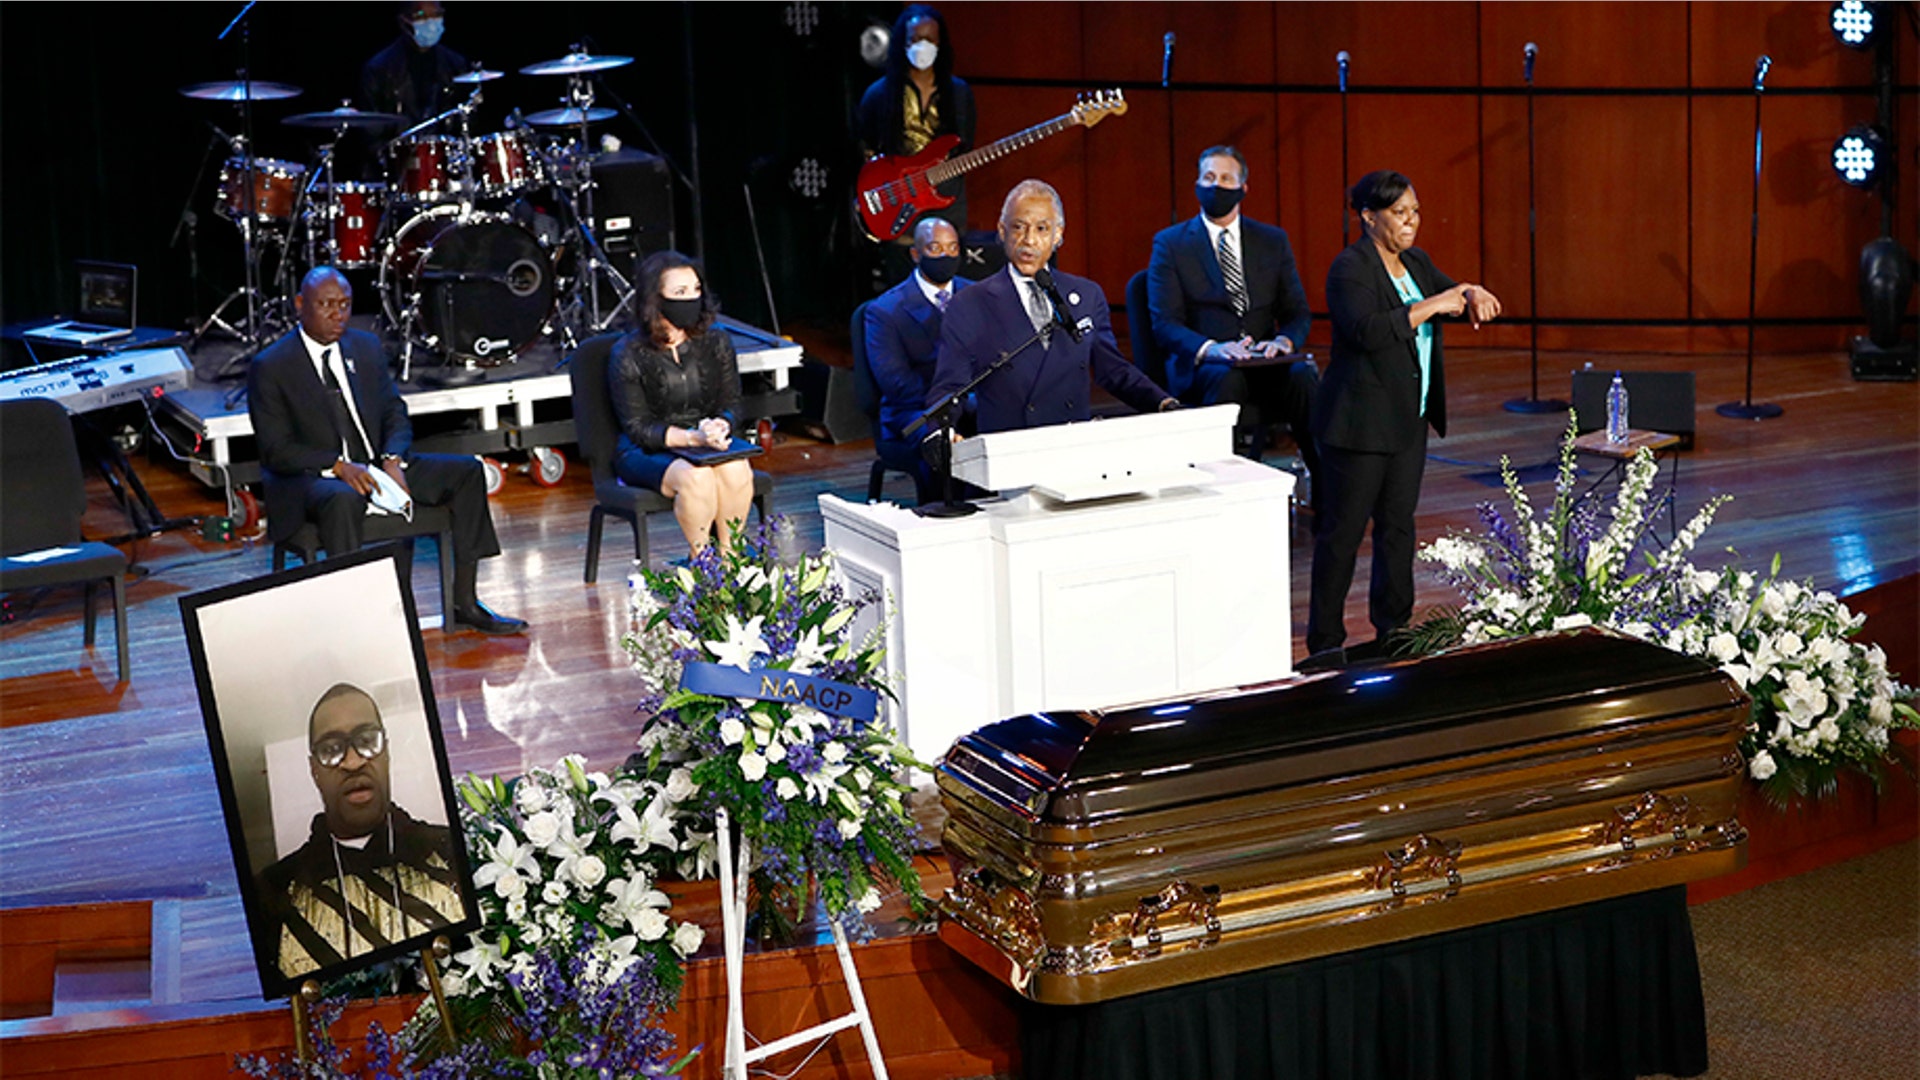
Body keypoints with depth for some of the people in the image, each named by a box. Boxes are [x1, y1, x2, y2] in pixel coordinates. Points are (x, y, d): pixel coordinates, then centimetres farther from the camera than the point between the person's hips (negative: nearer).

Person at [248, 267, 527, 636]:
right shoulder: (270, 367, -7)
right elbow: (277, 450, -11)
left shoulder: (367, 347, 10)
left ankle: (463, 602, -5)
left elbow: (395, 412, 12)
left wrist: (392, 460, -10)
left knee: (467, 471, -7)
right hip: (310, 478, -6)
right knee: (343, 500, -41)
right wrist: (338, 466, -25)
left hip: (375, 467, 6)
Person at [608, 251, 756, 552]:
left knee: (736, 470, -30)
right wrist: (693, 437, -27)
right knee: (696, 477, -34)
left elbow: (731, 404, 6)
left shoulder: (716, 343, 1)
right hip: (646, 451, -4)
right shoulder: (628, 355, -11)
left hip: (707, 445, 4)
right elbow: (638, 428, -12)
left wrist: (719, 427, -19)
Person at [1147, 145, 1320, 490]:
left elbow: (1297, 313, 12)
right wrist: (1210, 348, -23)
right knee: (1228, 377, -38)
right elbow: (1164, 324, -2)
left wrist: (1284, 341, -13)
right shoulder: (1170, 243, 6)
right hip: (1200, 368, -2)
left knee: (1304, 376, -31)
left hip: (1264, 365, 3)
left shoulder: (1273, 241, 16)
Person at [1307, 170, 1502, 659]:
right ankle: (1325, 641, 4)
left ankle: (1394, 629, 22)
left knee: (1398, 526, 13)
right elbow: (1368, 329, -27)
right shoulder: (1350, 268, -14)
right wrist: (1432, 306, -26)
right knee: (1343, 530, -2)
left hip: (1408, 421, 8)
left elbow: (1452, 292, 19)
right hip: (1359, 423, -8)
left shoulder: (1416, 263, 12)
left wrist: (1473, 294, -5)